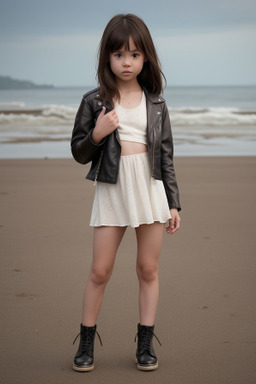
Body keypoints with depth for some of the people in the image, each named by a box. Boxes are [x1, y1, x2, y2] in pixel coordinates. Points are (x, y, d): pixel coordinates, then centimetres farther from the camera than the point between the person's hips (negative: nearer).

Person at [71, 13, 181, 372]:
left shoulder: (155, 103, 7)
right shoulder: (94, 101, 1)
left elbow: (166, 155, 9)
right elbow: (79, 152, 5)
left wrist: (173, 204, 7)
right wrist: (97, 134, -16)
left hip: (151, 189, 2)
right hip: (111, 190, -1)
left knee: (148, 268, 6)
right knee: (100, 271, 2)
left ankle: (145, 343, 18)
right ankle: (86, 342, 17)